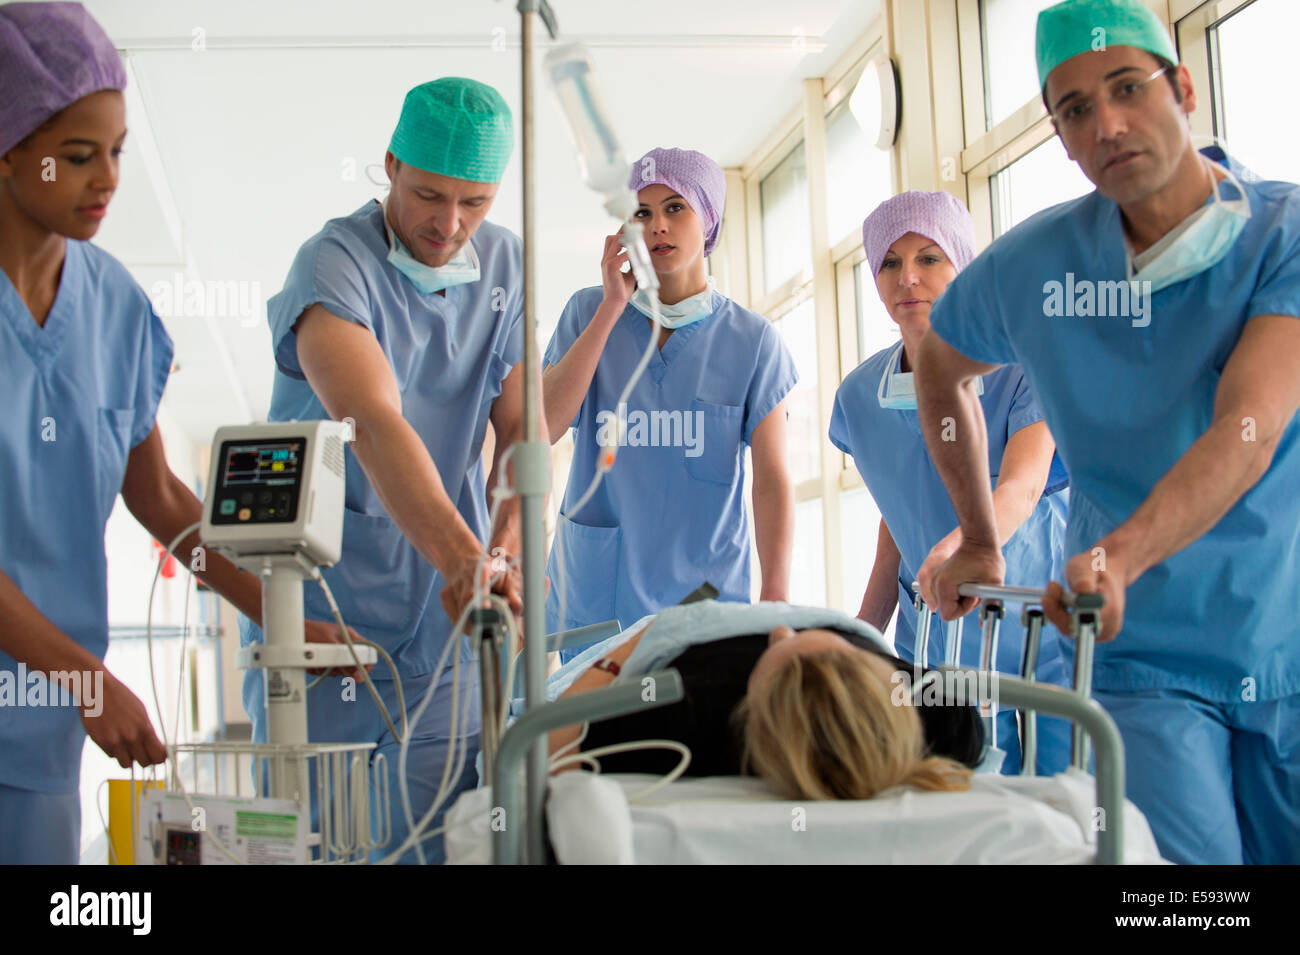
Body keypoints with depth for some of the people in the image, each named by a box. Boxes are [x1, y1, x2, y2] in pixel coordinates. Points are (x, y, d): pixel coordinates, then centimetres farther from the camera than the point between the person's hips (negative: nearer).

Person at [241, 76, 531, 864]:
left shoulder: (504, 263, 5)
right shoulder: (336, 260, -15)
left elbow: (522, 424, 0)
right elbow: (371, 420, -32)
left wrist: (508, 547, -20)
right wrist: (463, 558, -46)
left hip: (447, 617, 5)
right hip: (325, 599, -4)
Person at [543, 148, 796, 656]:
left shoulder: (753, 340, 1)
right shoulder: (589, 311, 5)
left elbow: (772, 478, -3)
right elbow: (543, 428, -9)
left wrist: (776, 597, -13)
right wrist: (613, 307, -8)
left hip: (706, 596, -1)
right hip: (594, 592, 1)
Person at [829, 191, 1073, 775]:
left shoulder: (1023, 366, -10)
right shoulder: (860, 397, 2)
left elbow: (1020, 489, -26)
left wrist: (960, 545, -46)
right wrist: (861, 639, 10)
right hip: (937, 652, 3)